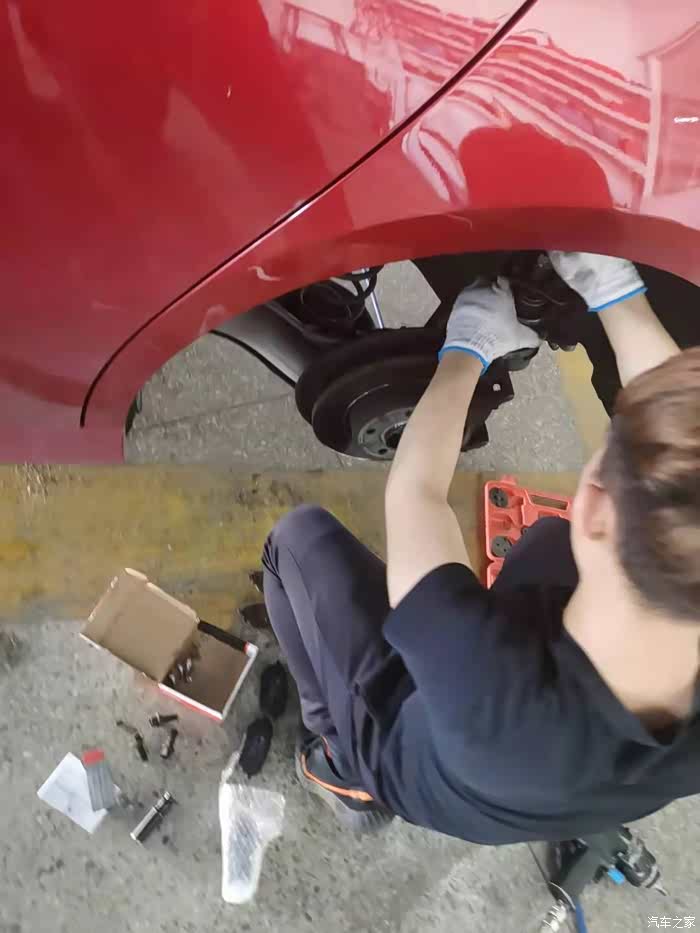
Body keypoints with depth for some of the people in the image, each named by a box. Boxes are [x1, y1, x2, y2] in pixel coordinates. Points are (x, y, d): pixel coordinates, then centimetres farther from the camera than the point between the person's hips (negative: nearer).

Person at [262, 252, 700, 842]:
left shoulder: (480, 682, -48)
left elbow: (414, 490, -31)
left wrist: (470, 346, -16)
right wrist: (617, 294, -12)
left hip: (408, 755, -3)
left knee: (301, 535, 5)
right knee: (551, 538, 19)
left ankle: (345, 771, 17)